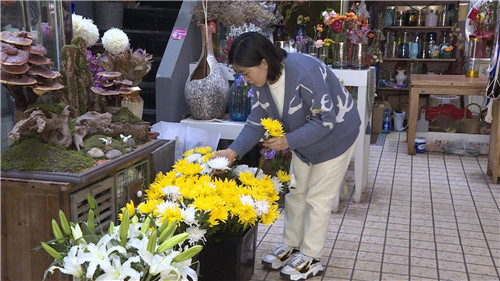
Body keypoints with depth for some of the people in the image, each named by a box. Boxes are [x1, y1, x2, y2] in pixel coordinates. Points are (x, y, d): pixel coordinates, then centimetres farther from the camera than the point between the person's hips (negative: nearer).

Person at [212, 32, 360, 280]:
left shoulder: (304, 71, -36)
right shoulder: (261, 81, -12)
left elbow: (325, 120, -32)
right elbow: (257, 121, -8)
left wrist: (288, 141, -34)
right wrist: (234, 151, -21)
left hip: (335, 134, -7)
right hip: (303, 139, 8)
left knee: (318, 197, -1)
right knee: (295, 192, 14)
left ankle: (310, 258, 14)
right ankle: (291, 246, 31)